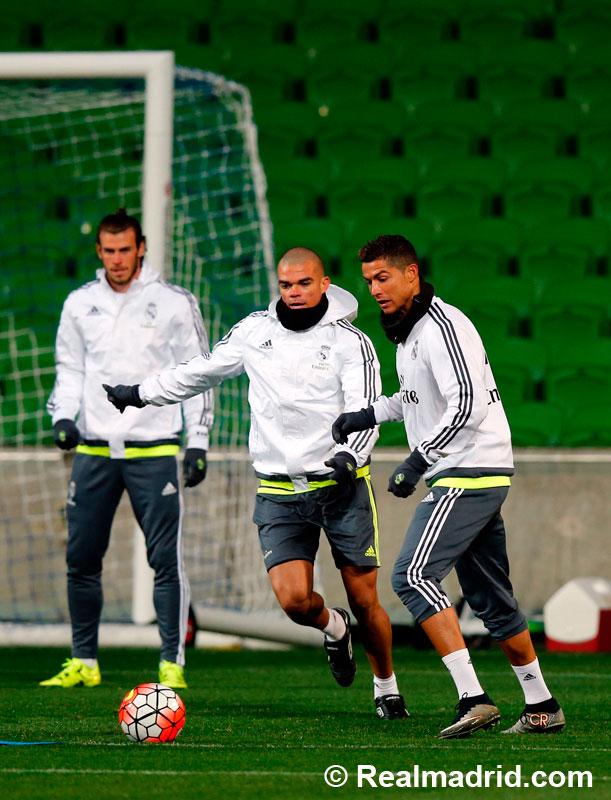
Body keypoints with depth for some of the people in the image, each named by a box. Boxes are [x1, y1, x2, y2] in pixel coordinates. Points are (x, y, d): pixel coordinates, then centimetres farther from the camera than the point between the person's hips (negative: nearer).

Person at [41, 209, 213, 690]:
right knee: (81, 560, 5)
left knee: (166, 560, -8)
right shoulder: (80, 304, 9)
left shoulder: (174, 304, -1)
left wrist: (198, 442, -4)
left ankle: (173, 664, -3)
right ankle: (84, 663, 15)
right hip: (94, 448, 4)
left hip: (154, 450, -4)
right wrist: (63, 416, 0)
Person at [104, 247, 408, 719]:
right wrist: (140, 394, 30)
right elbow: (202, 372, 24)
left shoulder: (350, 341, -3)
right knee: (294, 600, -14)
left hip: (342, 486, -2)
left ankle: (387, 687, 26)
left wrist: (349, 455, -31)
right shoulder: (254, 332, 8)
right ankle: (333, 628, 22)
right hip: (280, 493, 2)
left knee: (364, 601, 0)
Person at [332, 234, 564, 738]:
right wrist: (370, 415, 20)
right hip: (478, 477, 10)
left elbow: (466, 407, -25)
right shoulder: (409, 330, 15)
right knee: (489, 598, 14)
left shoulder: (441, 327, -16)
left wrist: (418, 461, -21)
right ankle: (542, 708, 22)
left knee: (413, 575, -18)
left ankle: (473, 699, -23)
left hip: (469, 475, -10)